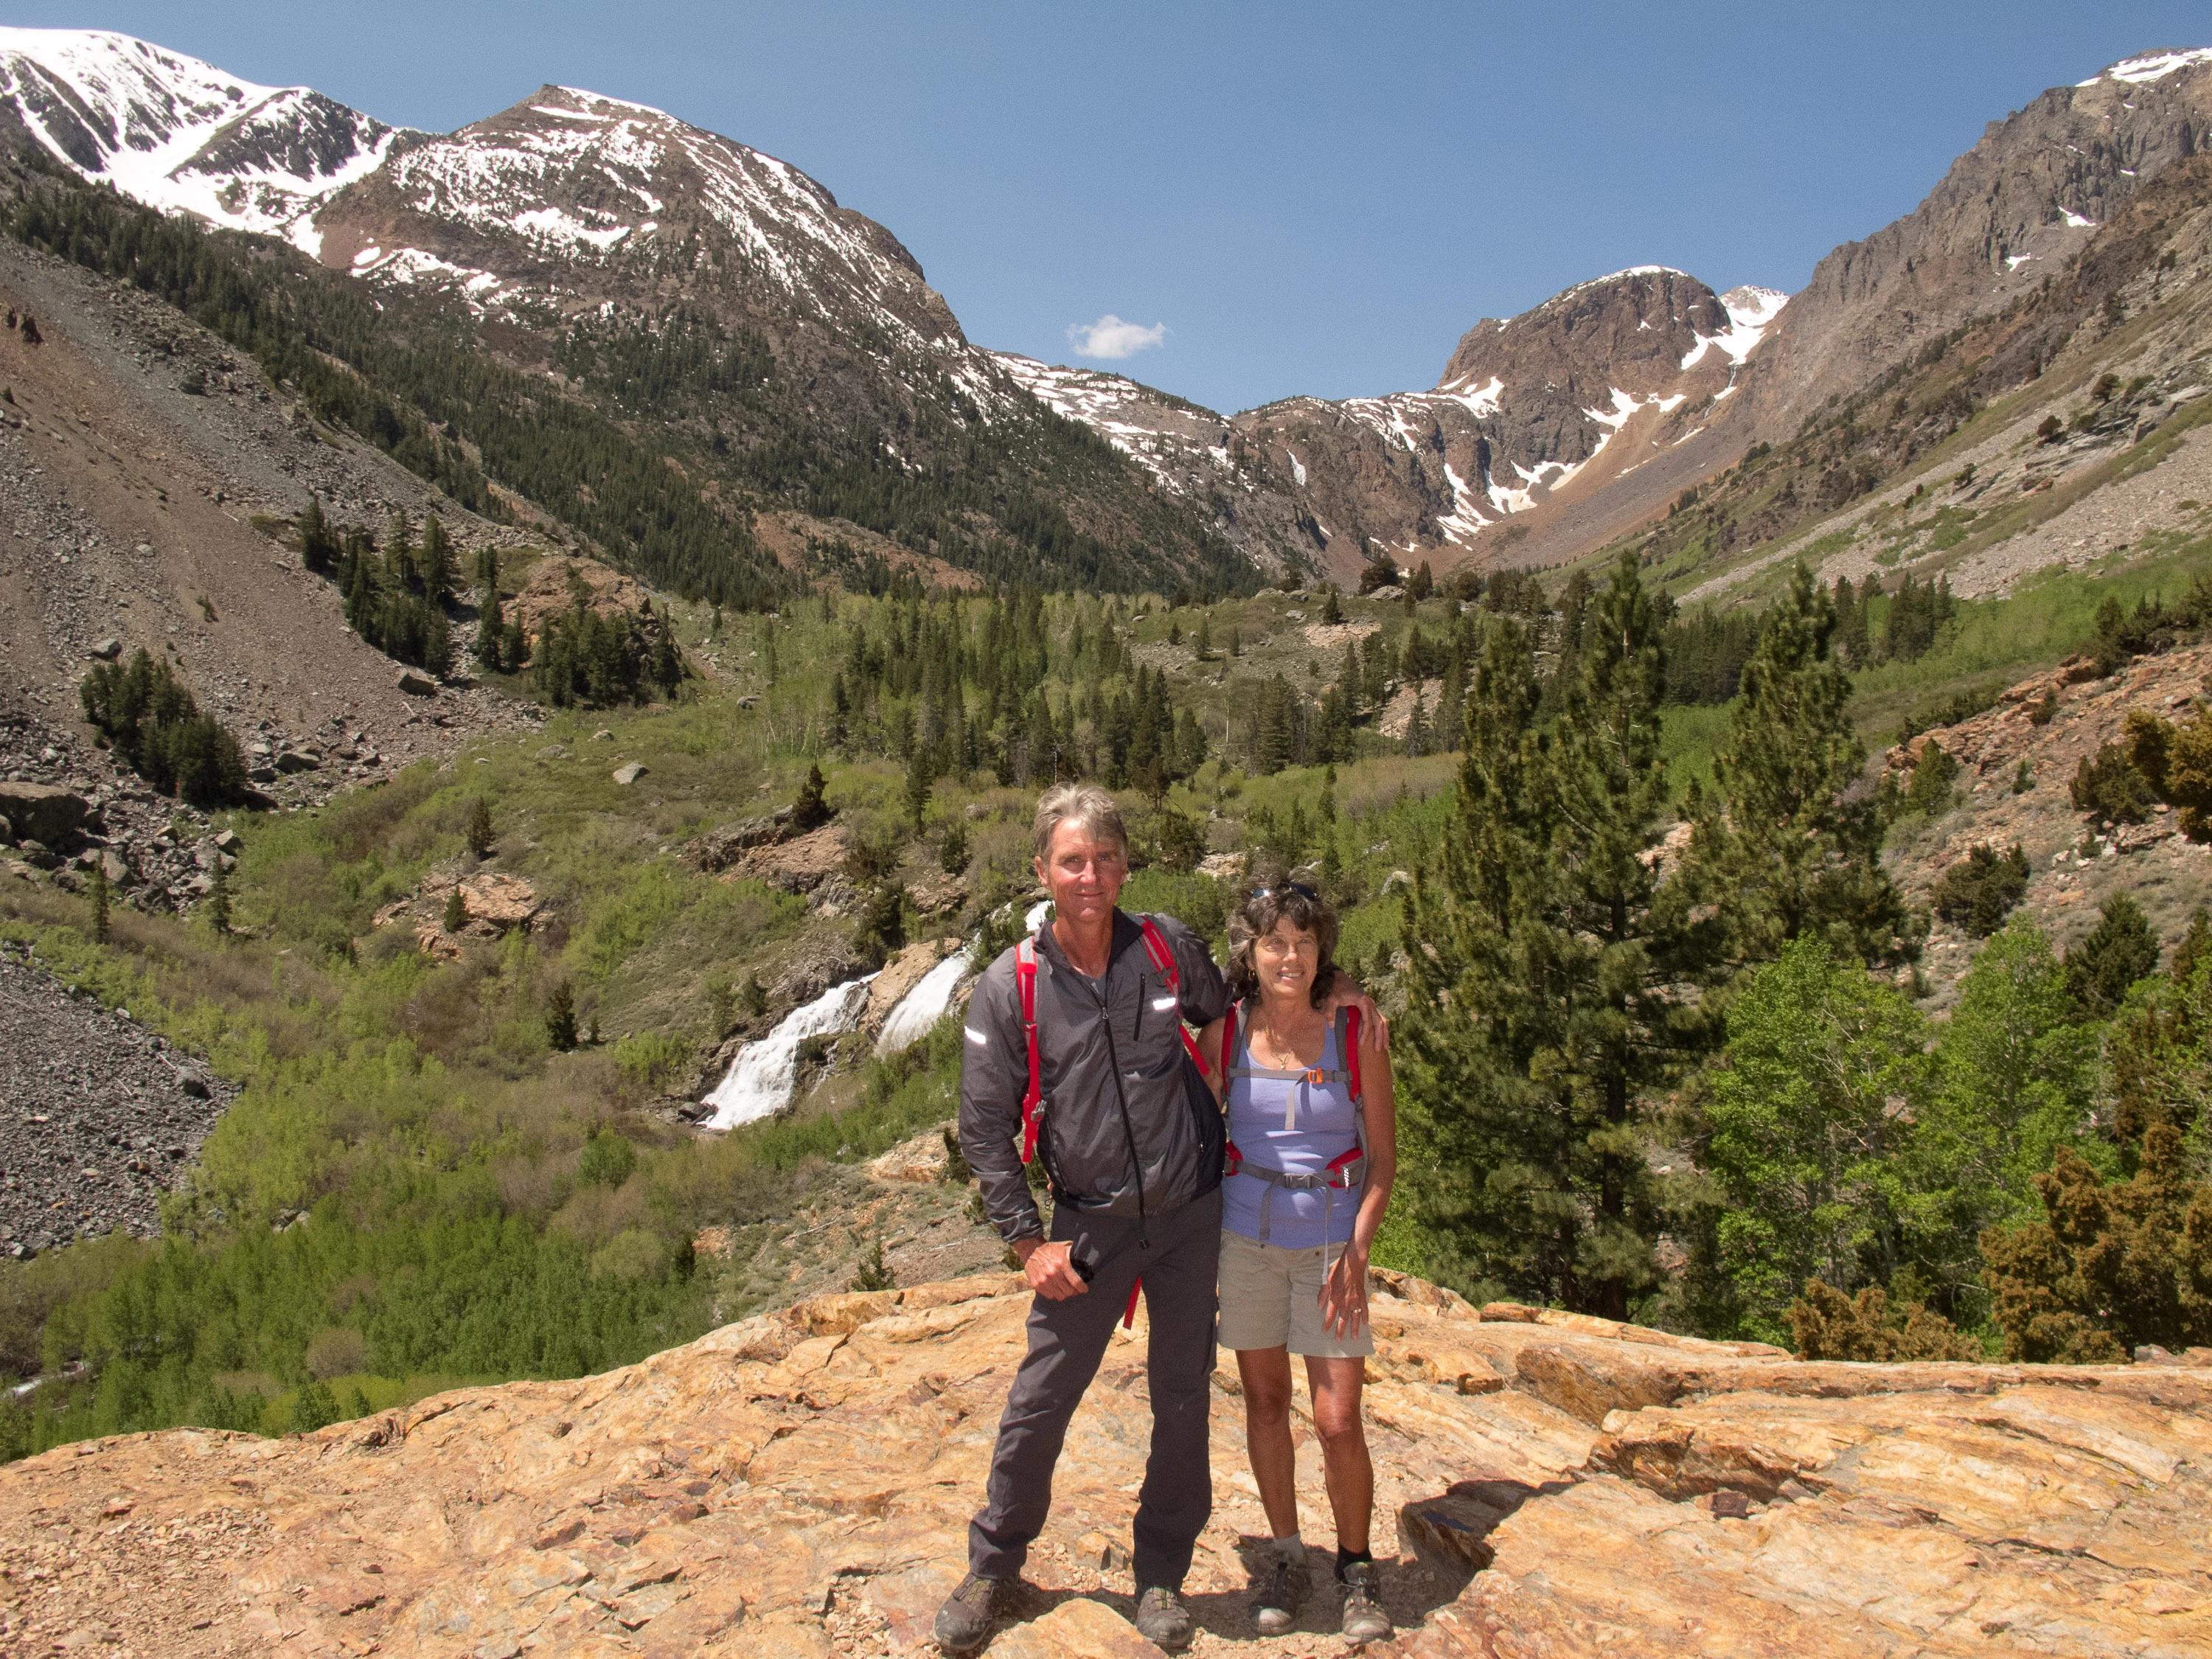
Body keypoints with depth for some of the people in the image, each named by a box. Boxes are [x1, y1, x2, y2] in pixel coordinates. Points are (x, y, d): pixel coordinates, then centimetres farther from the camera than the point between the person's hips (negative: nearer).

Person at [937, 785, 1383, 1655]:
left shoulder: (1167, 946, -6)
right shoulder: (1009, 987, -11)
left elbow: (1228, 1013, 17)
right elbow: (985, 1128, -4)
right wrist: (1029, 1239, -6)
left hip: (1193, 1212, 2)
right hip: (1090, 1223, -1)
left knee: (1183, 1397, 11)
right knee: (1038, 1401, 5)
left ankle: (1161, 1574, 31)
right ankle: (992, 1565, 29)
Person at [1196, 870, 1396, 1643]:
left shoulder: (1354, 1031, -10)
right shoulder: (1225, 1033, -6)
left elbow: (1384, 1156, -3)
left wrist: (1356, 1251, -13)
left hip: (1331, 1242, -2)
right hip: (1247, 1237, 2)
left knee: (1338, 1422, -2)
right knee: (1265, 1401, 11)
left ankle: (1357, 1568, 22)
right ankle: (1287, 1558, 31)